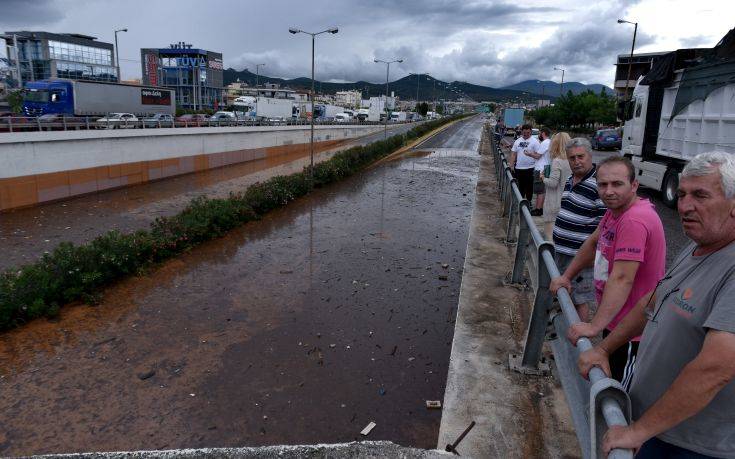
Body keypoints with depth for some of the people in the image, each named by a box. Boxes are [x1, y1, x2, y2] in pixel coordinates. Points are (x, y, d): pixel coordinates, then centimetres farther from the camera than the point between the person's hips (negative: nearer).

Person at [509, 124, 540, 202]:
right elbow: (513, 154, 10)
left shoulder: (534, 141, -5)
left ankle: (528, 201, 16)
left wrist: (530, 154, -23)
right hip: (519, 168, 4)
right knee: (521, 186, 15)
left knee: (529, 186, 3)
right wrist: (511, 165, 4)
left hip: (530, 168, -4)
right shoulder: (517, 141, 10)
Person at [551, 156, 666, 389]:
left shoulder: (635, 220, -28)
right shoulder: (615, 210, 3)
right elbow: (593, 242, 17)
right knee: (609, 378, 26)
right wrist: (566, 276, 13)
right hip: (614, 320, 10)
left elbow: (622, 279, -34)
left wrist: (594, 326, -37)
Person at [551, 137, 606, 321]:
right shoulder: (570, 180, 10)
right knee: (565, 295, 22)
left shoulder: (598, 184, -18)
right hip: (561, 250, 9)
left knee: (580, 300, 0)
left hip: (580, 255, -9)